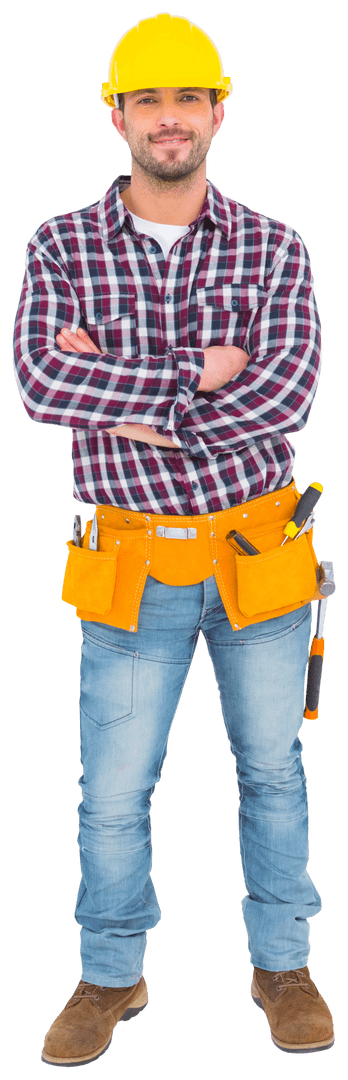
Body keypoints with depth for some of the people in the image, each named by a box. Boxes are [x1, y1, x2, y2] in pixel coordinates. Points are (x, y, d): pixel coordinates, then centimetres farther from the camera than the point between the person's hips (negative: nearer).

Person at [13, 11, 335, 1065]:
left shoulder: (273, 249, -3)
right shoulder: (62, 248, -3)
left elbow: (291, 391, -18)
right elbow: (42, 383, -19)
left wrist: (123, 402, -18)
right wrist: (197, 380, -21)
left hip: (258, 559, 1)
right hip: (134, 570, 0)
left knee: (273, 771, 14)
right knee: (113, 793, 8)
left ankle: (282, 965, 34)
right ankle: (111, 976, 30)